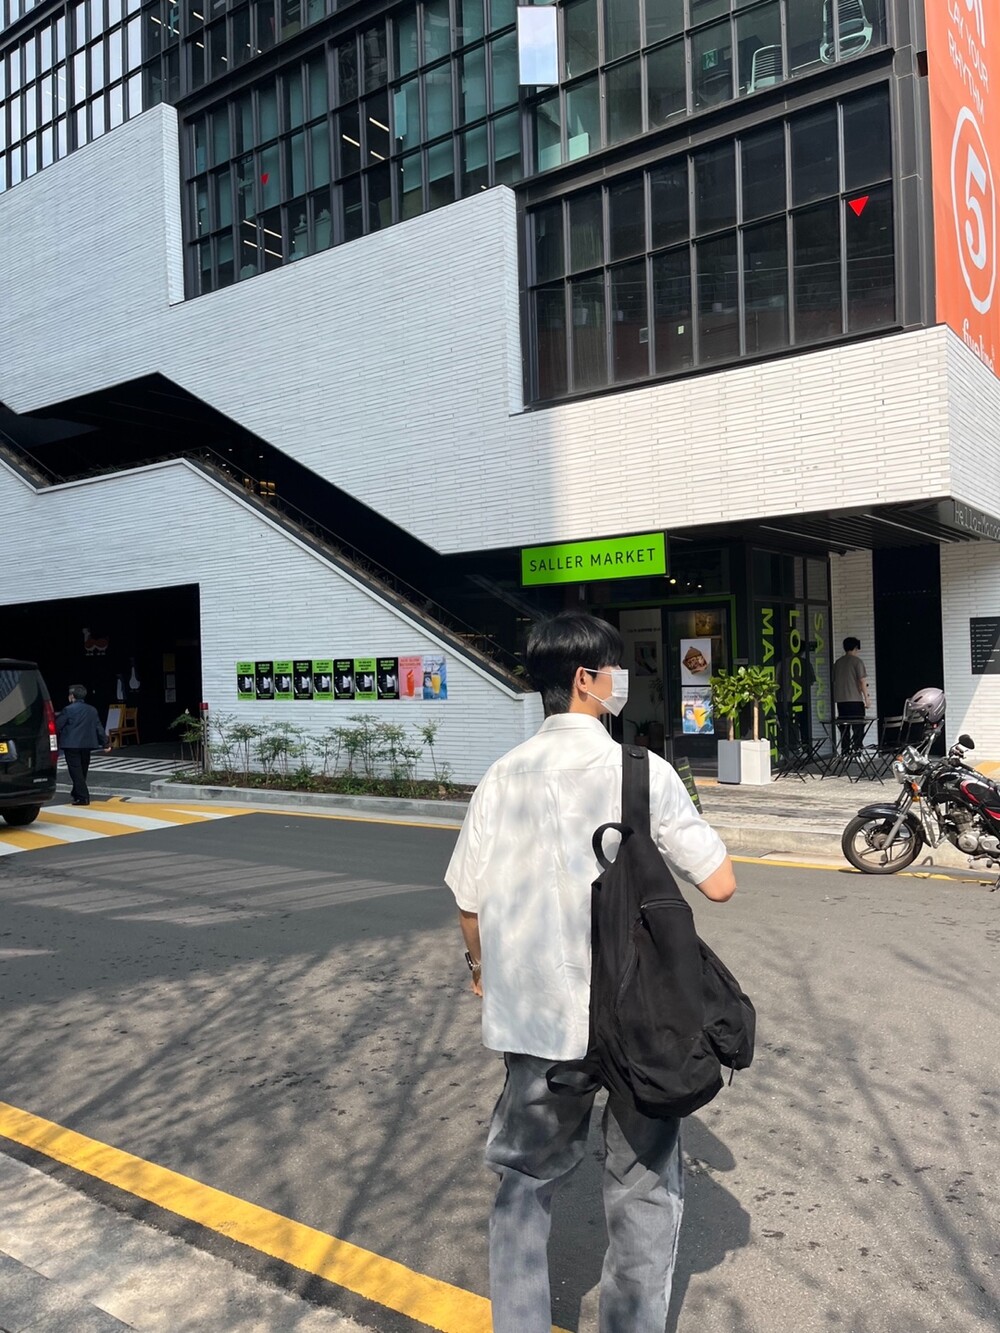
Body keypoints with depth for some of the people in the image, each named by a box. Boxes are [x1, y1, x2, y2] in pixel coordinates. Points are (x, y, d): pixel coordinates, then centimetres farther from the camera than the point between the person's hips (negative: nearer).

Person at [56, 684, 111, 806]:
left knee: (76, 771, -5)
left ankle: (83, 797, -11)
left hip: (71, 745, -6)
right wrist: (105, 743, 12)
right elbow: (99, 728, 8)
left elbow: (57, 726, -7)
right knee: (82, 770, 17)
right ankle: (76, 793, 33)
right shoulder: (92, 710, 7)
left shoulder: (68, 709, -8)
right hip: (86, 745, 6)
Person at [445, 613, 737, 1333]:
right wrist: (679, 826, 7)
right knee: (647, 1187, 19)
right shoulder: (642, 771, -13)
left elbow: (470, 901, 3)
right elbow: (720, 884, -12)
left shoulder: (502, 778, -3)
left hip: (537, 1017, 3)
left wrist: (483, 969, 22)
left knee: (525, 1179, 22)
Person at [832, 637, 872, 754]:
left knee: (844, 729, 7)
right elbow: (862, 681, -10)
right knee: (858, 728, 0)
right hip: (855, 699, -5)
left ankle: (845, 753, 7)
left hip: (840, 700, 5)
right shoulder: (857, 661, -5)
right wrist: (867, 697, -6)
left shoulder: (837, 662, 12)